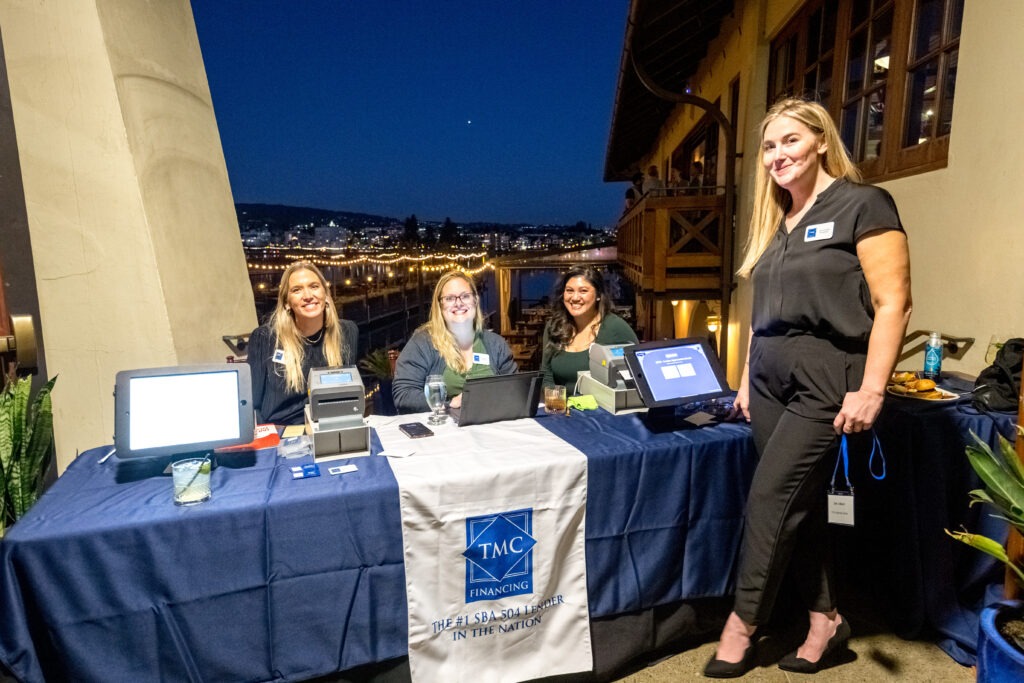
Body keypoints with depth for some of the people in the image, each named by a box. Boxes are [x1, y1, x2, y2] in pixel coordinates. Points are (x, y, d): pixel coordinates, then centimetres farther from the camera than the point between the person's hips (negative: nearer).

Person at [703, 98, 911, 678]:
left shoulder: (863, 204, -5)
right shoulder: (776, 222, 15)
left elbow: (893, 303, -12)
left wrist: (871, 390, -18)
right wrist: (747, 378, 15)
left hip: (824, 379, -7)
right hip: (771, 377, 7)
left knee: (771, 497, -4)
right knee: (801, 502, 12)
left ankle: (743, 625, 14)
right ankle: (827, 619, 28)